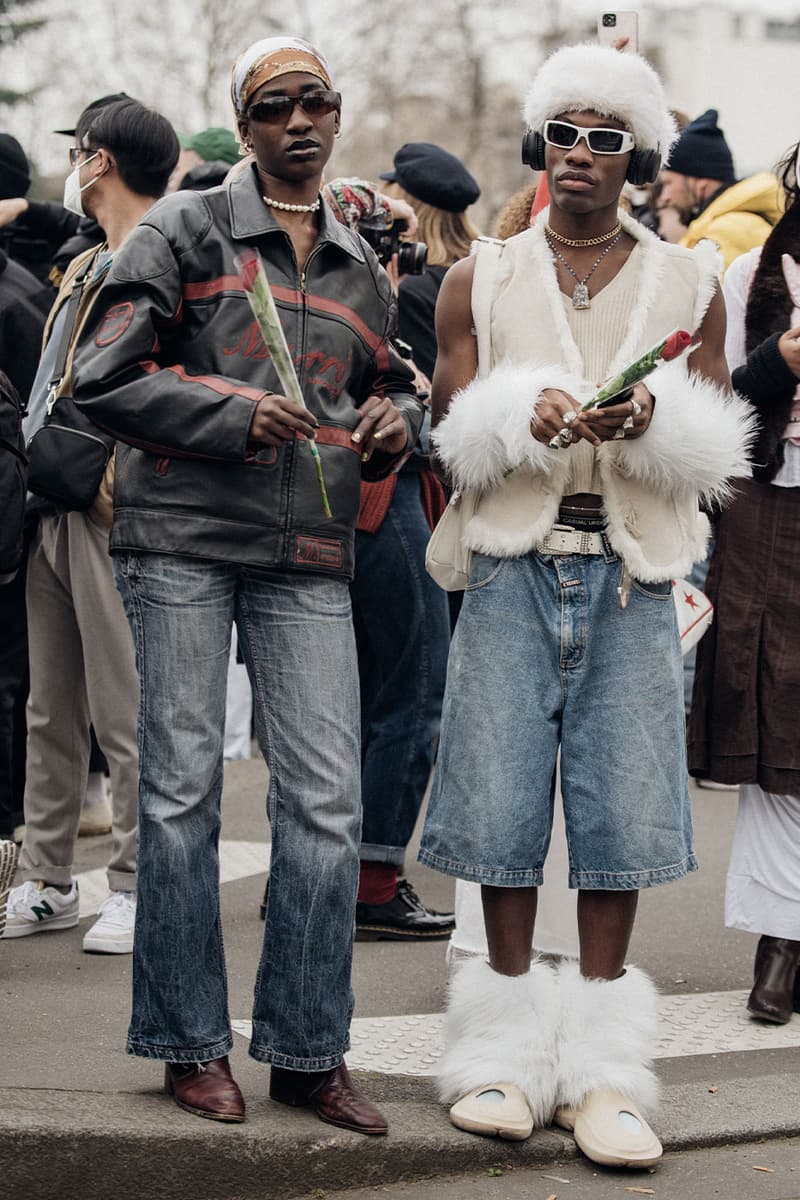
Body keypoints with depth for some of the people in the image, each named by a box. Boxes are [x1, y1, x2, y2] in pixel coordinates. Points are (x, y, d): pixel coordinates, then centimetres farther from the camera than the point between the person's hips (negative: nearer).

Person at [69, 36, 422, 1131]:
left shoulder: (360, 269, 16)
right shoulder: (186, 230, 3)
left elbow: (392, 381, 30)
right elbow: (102, 380, -3)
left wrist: (396, 422, 6)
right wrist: (234, 415, -13)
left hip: (309, 559, 4)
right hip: (183, 544, -4)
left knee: (326, 799, -1)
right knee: (183, 786, 0)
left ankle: (307, 1050, 9)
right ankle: (191, 1043, 11)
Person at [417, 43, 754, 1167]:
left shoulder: (687, 283, 10)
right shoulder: (479, 281, 10)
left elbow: (720, 443, 6)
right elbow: (450, 432, 6)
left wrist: (649, 420, -15)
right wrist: (529, 419, -14)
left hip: (632, 574, 0)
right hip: (514, 567, 0)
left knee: (623, 805, -3)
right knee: (502, 799, -3)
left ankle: (601, 1071, 5)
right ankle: (509, 1052, 11)